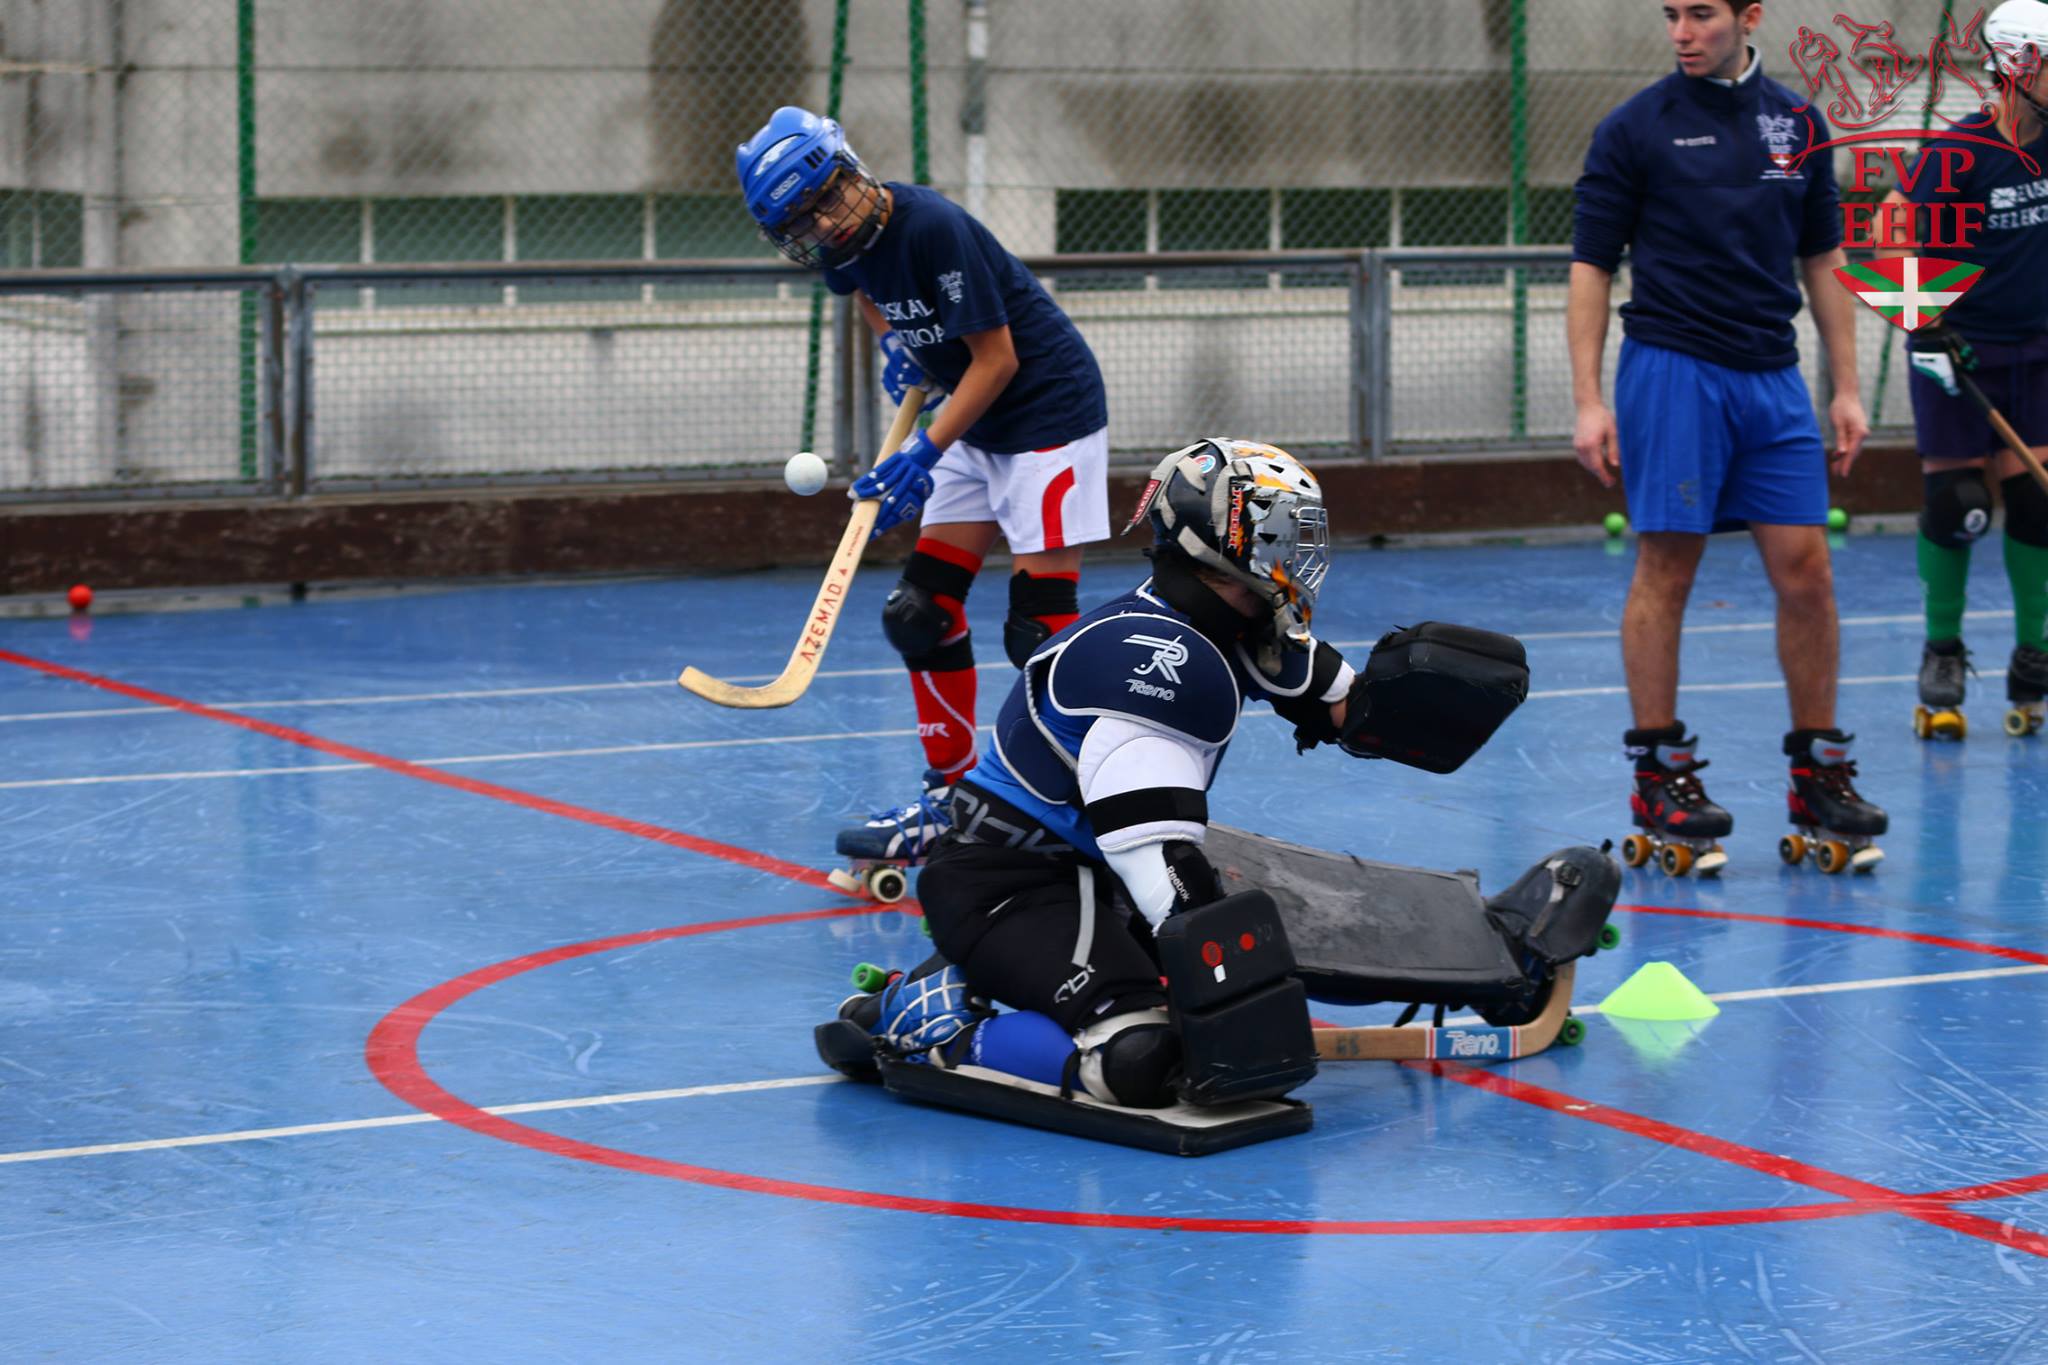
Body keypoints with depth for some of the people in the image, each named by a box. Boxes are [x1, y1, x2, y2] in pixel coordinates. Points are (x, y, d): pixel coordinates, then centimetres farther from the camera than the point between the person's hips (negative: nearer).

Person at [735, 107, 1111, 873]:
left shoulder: (931, 227, -25)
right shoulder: (844, 246, -2)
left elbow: (997, 358, -21)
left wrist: (925, 454, -23)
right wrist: (893, 343, 4)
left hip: (1051, 408, -9)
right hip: (974, 424, 9)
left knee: (1041, 625, -13)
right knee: (923, 613, 6)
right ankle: (950, 799, 16)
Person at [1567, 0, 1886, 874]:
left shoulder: (1798, 126, 10)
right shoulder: (1633, 131, -2)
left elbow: (1822, 263, 15)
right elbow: (1590, 268, -2)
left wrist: (1846, 389, 11)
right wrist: (1588, 400, -8)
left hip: (1772, 376, 4)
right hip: (1671, 372, -4)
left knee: (1805, 570, 0)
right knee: (1665, 572, -2)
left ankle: (1819, 777, 9)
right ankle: (1659, 781, 6)